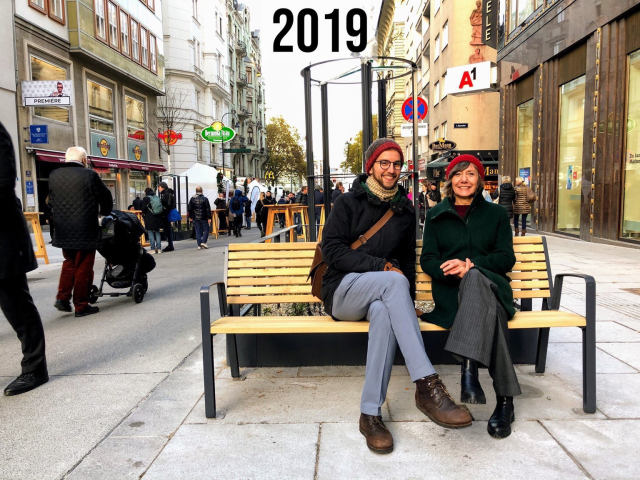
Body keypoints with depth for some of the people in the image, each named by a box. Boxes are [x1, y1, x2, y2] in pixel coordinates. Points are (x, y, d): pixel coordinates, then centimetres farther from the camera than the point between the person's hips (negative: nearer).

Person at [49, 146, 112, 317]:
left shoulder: (54, 175, 4)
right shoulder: (90, 175, -11)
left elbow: (51, 199, 13)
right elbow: (106, 197, -3)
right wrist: (104, 213, 17)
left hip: (63, 230, 5)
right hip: (85, 231, -5)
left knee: (69, 263, 24)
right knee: (83, 268, 5)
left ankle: (62, 297, 15)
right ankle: (81, 306, 12)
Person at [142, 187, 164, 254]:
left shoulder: (145, 198, -5)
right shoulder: (158, 198, 9)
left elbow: (143, 209, -8)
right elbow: (163, 208, 8)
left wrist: (145, 214, 13)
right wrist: (162, 215, 20)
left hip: (150, 218, -5)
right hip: (158, 218, 5)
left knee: (150, 233, 0)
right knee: (157, 232, 11)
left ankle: (152, 249, -4)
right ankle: (159, 248, 9)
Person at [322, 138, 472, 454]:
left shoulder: (405, 212, 15)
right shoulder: (348, 203, 3)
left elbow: (408, 261, 20)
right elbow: (332, 251, -8)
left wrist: (406, 303, 5)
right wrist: (381, 266, -17)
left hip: (379, 295, 3)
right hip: (342, 291, -3)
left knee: (384, 311, -37)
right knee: (394, 281, -35)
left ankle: (370, 414, -32)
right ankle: (427, 386, -40)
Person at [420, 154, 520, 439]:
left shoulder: (495, 213, 20)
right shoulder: (436, 215, 19)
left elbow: (506, 258, 7)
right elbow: (428, 260, 9)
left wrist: (471, 266, -14)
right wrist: (457, 272, -15)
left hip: (490, 284, 0)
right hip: (451, 291, 0)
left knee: (475, 279, -40)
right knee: (490, 310, -37)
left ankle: (469, 368, -50)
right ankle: (505, 398, -41)